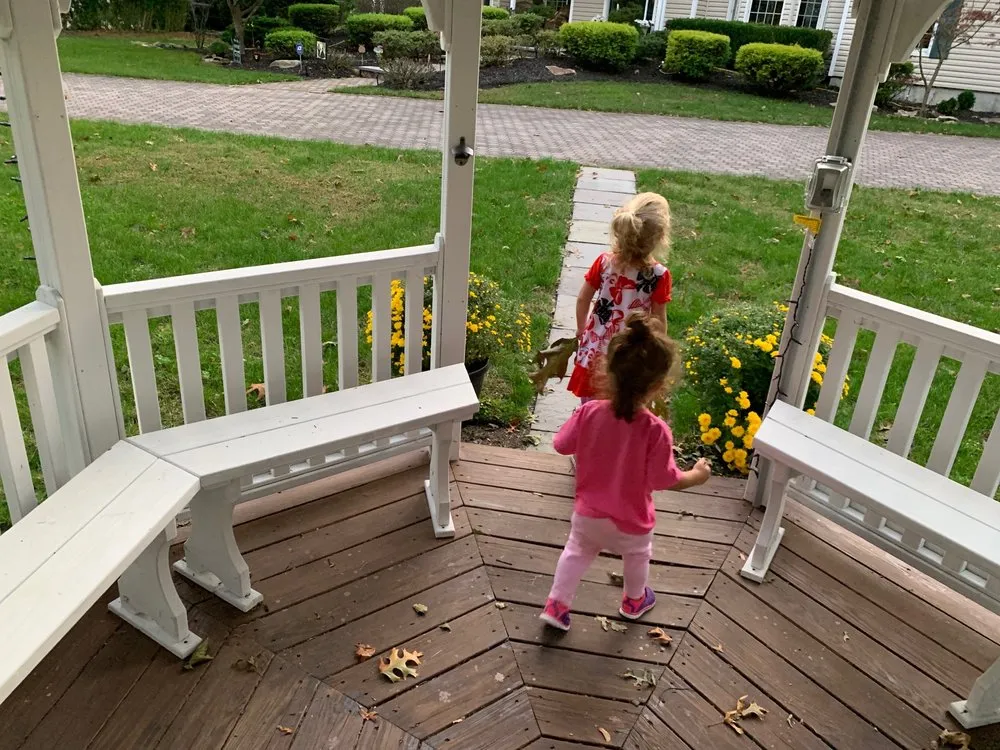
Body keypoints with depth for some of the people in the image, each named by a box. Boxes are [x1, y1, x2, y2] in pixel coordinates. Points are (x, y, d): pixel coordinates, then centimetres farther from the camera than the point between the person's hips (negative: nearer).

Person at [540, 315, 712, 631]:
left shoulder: (589, 413, -24)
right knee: (637, 558, 29)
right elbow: (664, 479, -22)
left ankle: (556, 604, 33)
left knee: (577, 553, 27)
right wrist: (696, 476, -3)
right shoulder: (655, 430, -33)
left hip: (588, 513, 2)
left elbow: (562, 445, -9)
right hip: (631, 522, -1)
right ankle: (635, 600, 54)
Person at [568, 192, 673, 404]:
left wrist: (581, 329, 14)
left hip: (596, 348, 3)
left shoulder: (604, 262, -13)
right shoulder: (659, 275, -21)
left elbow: (582, 299, -3)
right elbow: (659, 320, -13)